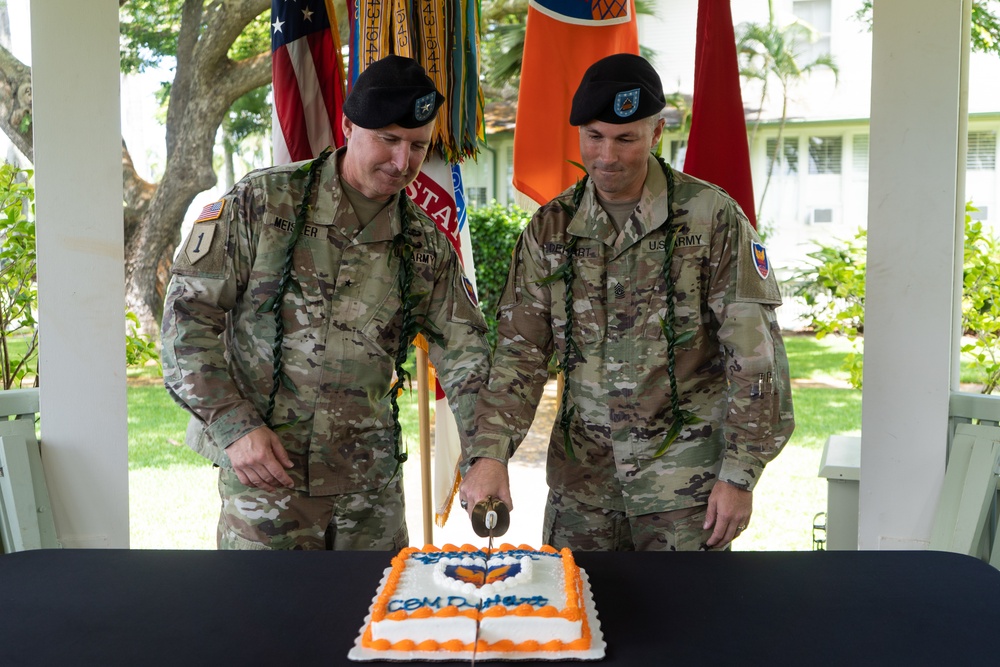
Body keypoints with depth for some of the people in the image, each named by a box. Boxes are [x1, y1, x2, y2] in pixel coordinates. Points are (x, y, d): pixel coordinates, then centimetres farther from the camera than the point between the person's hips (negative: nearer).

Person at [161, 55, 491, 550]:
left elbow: (464, 353, 3)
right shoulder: (261, 202, -8)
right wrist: (235, 425, -14)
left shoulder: (426, 245, 3)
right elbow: (187, 315, -6)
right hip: (263, 470, -3)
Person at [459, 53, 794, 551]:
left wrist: (739, 475, -9)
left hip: (686, 473, -3)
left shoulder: (712, 217, -8)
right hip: (580, 475, 3)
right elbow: (519, 351, 0)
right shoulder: (549, 229, 3)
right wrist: (489, 454, -14)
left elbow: (755, 356, -7)